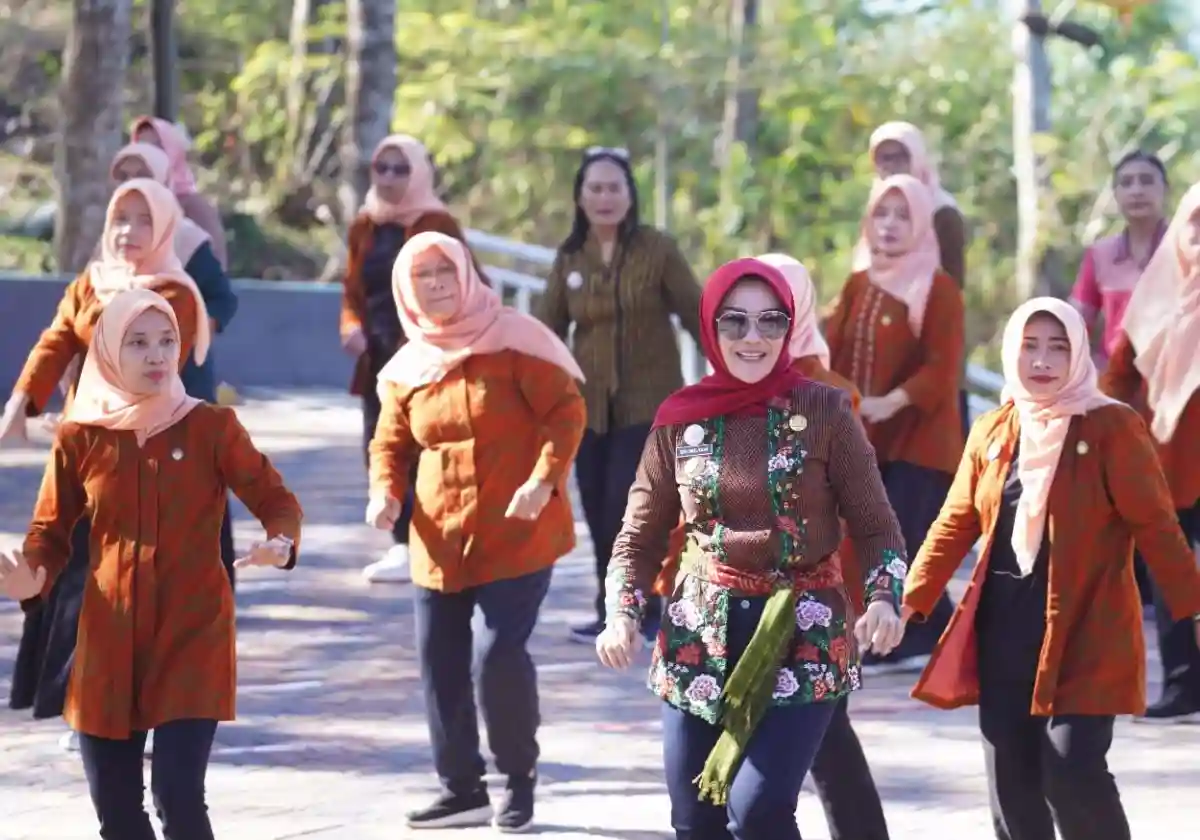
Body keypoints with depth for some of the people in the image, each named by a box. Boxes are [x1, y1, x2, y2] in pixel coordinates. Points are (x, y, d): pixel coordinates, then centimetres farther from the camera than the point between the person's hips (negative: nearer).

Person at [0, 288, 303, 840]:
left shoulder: (211, 427, -5)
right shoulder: (80, 436, 0)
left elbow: (275, 499, -1)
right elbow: (51, 529, 7)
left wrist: (281, 542, -24)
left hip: (193, 636, -3)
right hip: (108, 642, 3)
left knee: (178, 795, -15)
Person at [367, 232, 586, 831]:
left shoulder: (513, 339, -7)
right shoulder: (408, 367, 9)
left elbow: (566, 411, -9)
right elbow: (391, 444, 17)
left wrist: (543, 480, -21)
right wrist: (385, 491, -4)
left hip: (518, 535, -5)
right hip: (439, 541, 5)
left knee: (499, 654, -13)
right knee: (439, 664, 5)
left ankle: (519, 779, 7)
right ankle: (461, 788, 18)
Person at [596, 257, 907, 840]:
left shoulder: (825, 411, -4)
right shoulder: (681, 420, 2)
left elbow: (875, 526, -1)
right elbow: (639, 538, 9)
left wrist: (883, 598, -19)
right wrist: (623, 616, -7)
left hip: (802, 636, -3)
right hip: (700, 638, 3)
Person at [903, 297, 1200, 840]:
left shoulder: (1112, 428, -5)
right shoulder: (991, 433, 10)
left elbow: (1156, 526, -7)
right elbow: (956, 525, 14)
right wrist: (910, 603, 8)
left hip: (1086, 638, -5)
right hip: (1004, 637, 5)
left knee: (1073, 771, -17)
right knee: (1011, 784, 6)